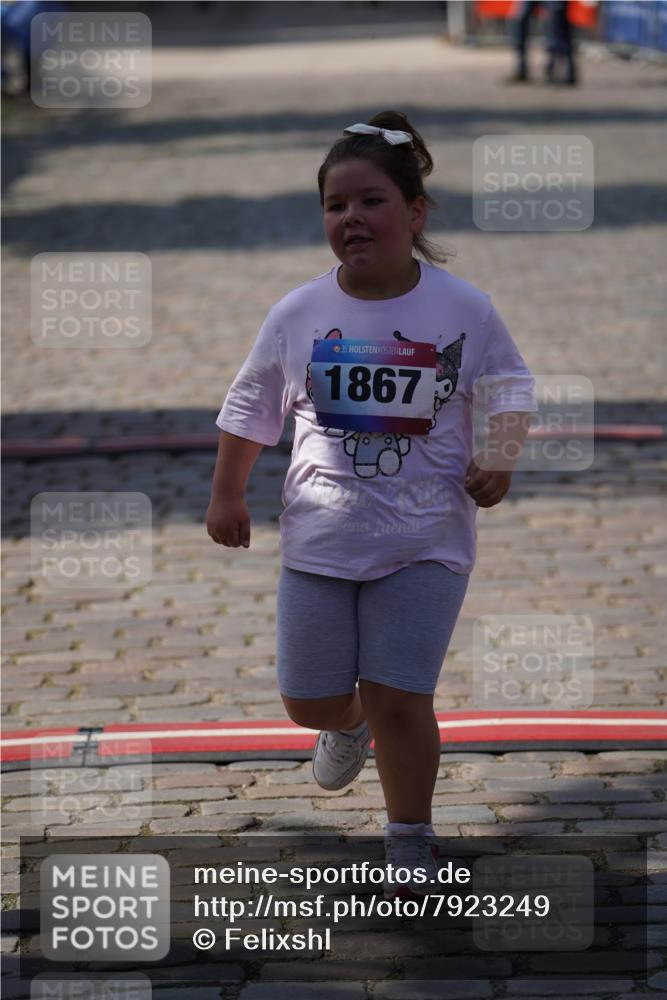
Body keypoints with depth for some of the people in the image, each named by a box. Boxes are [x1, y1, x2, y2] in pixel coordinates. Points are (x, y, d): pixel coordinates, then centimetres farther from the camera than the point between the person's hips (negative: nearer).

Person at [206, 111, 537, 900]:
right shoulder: (296, 314, -4)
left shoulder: (463, 310, -8)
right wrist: (227, 494, 11)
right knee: (309, 700, 8)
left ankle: (411, 842, 13)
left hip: (426, 540, -2)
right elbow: (250, 407, 9)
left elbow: (509, 389, 6)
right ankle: (347, 727, 46)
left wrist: (498, 461, -11)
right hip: (320, 539, 2)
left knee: (398, 699, -8)